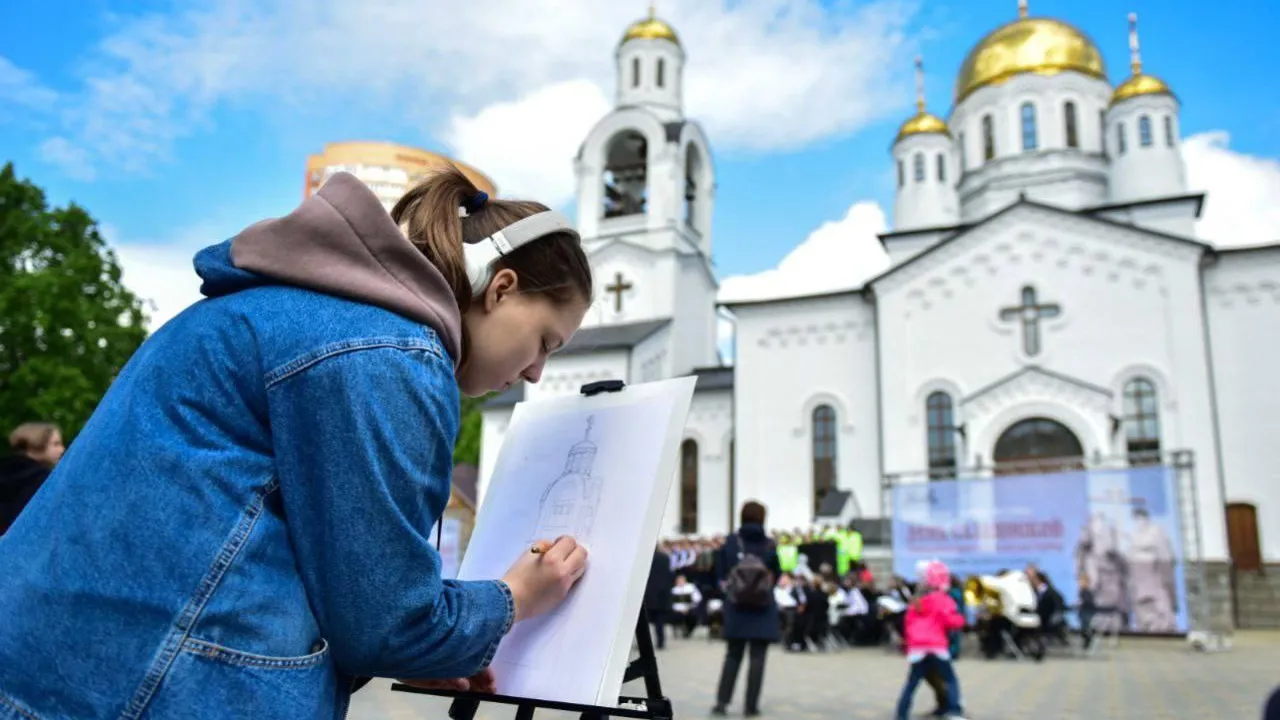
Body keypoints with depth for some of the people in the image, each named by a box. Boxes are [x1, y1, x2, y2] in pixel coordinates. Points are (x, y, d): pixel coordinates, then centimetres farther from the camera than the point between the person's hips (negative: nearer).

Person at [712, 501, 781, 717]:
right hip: (763, 609, -2)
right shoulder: (769, 545, -6)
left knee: (733, 655, 13)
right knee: (757, 657, 5)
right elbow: (776, 576, 2)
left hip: (736, 606, 2)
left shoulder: (730, 543, -4)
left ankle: (722, 701, 6)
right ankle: (751, 705, 5)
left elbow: (720, 575, 0)